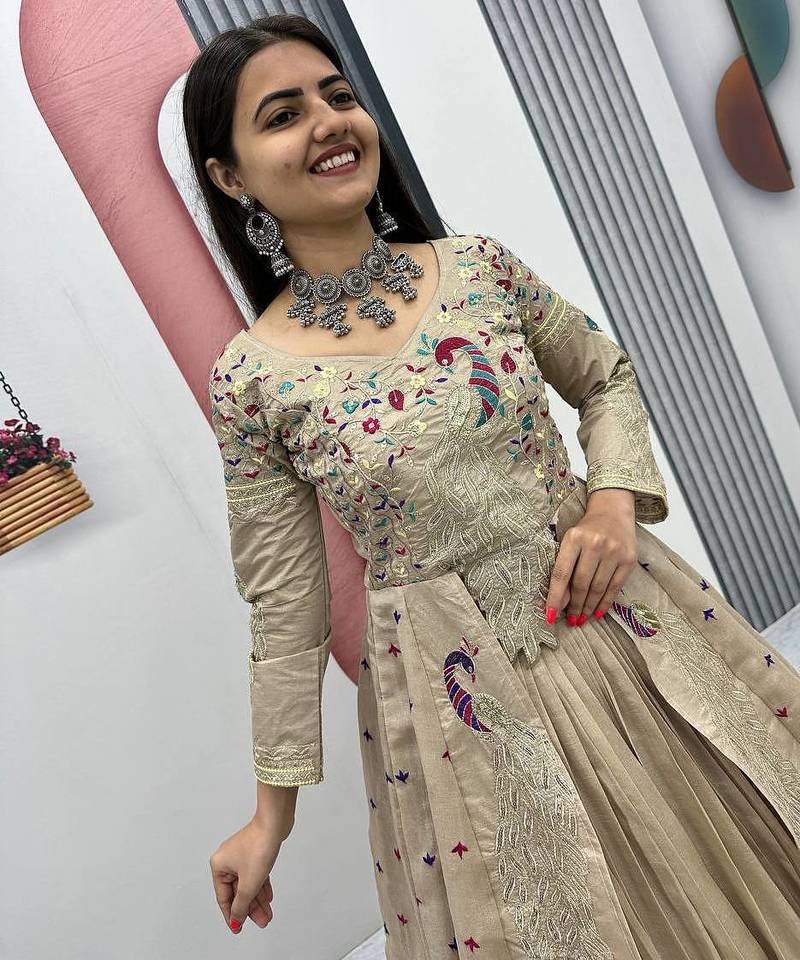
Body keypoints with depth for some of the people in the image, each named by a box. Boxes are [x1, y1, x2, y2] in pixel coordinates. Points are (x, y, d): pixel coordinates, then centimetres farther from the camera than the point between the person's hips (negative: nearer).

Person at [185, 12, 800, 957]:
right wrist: (273, 808, 1)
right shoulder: (249, 380, -10)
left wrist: (616, 499, -10)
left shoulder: (479, 265, -4)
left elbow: (608, 380, 9)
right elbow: (285, 609, -4)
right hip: (457, 684, -2)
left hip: (615, 614, 3)